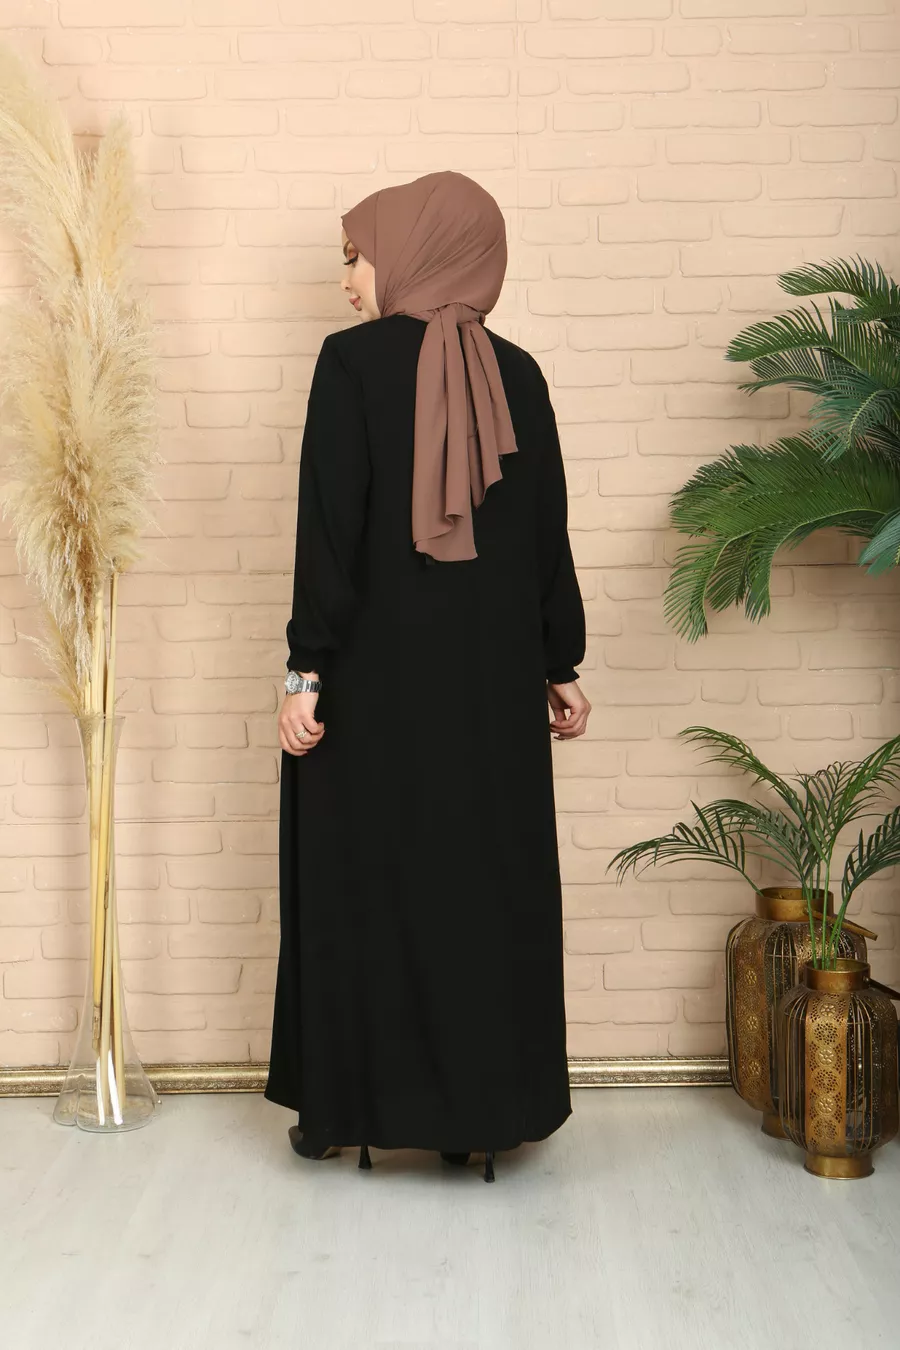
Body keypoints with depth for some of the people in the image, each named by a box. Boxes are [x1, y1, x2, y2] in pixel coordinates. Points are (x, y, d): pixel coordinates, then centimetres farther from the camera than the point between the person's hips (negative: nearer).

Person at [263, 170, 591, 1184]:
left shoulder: (353, 360, -7)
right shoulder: (516, 374, 4)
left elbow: (331, 529, -13)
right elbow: (548, 535, 4)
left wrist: (307, 671, -10)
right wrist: (563, 666, 12)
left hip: (376, 671, -3)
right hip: (494, 677, 4)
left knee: (359, 873, 8)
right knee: (487, 876, 10)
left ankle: (350, 1099, 17)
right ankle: (483, 1104, 18)